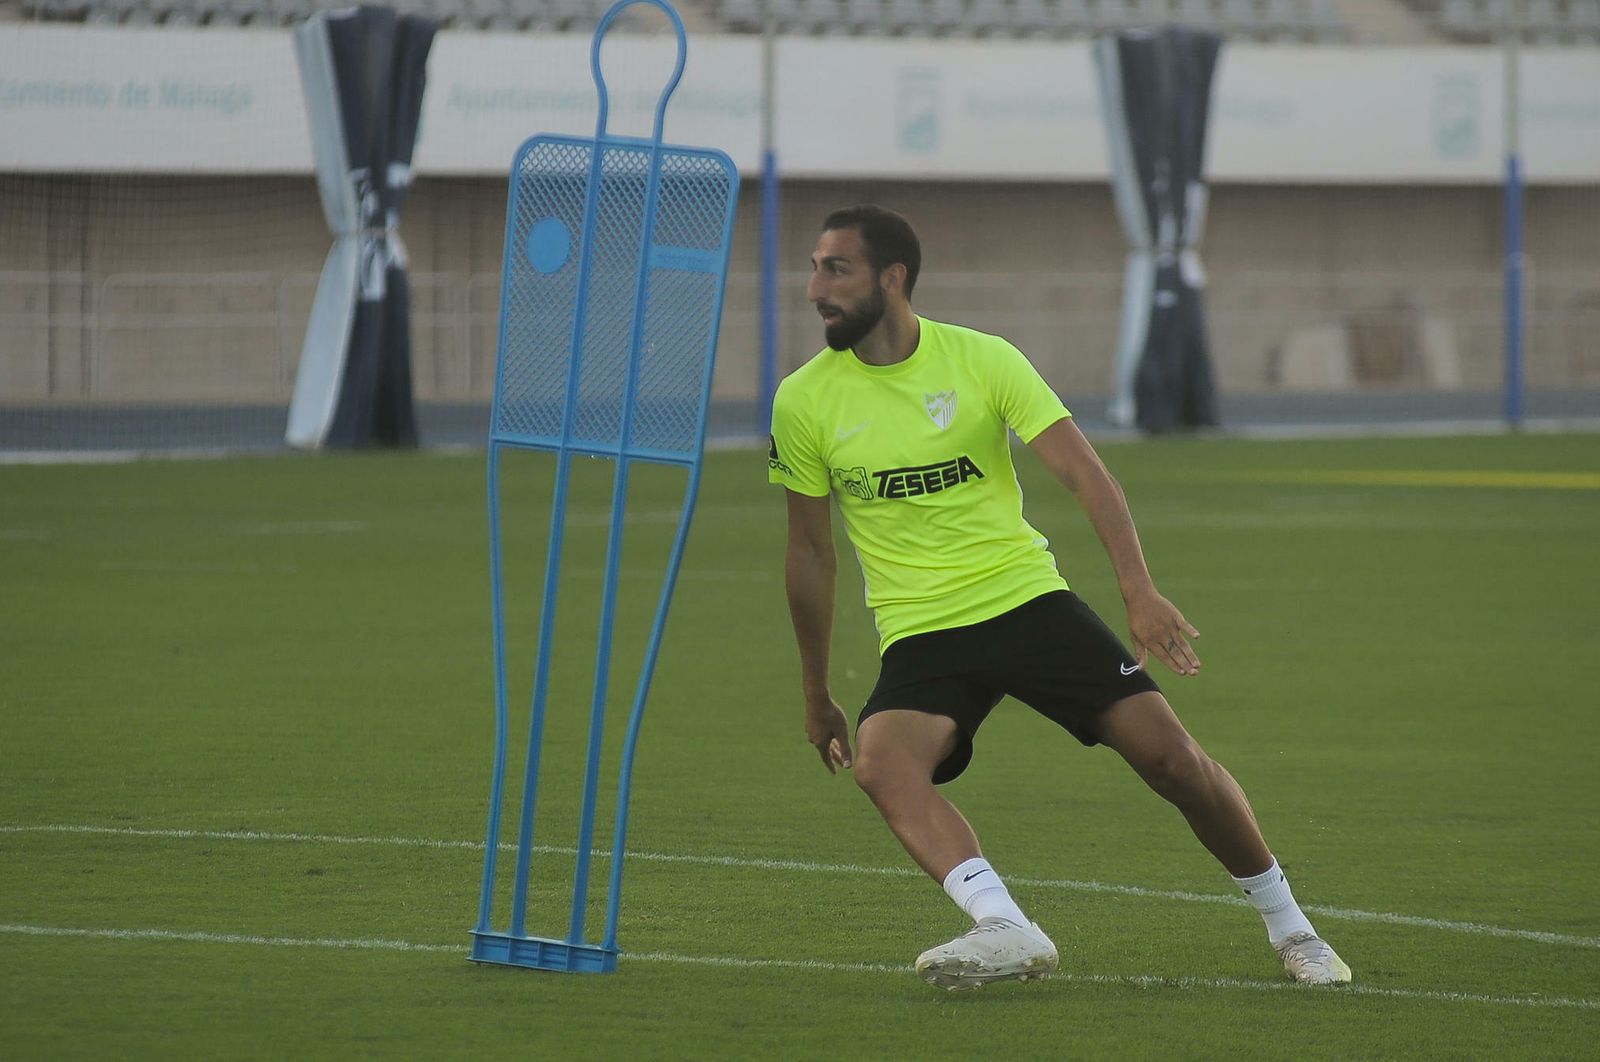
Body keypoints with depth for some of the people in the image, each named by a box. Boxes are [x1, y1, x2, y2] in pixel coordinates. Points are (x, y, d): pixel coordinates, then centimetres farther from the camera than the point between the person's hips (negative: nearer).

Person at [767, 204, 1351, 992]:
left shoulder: (983, 360, -5)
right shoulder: (804, 402, -1)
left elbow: (1082, 472, -12)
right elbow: (810, 552, 9)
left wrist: (1139, 590, -27)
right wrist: (816, 696, 13)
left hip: (1026, 596, -1)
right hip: (920, 633, 1)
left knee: (1168, 752, -10)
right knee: (881, 763, -31)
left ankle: (1287, 925, 11)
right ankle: (1004, 930, -41)